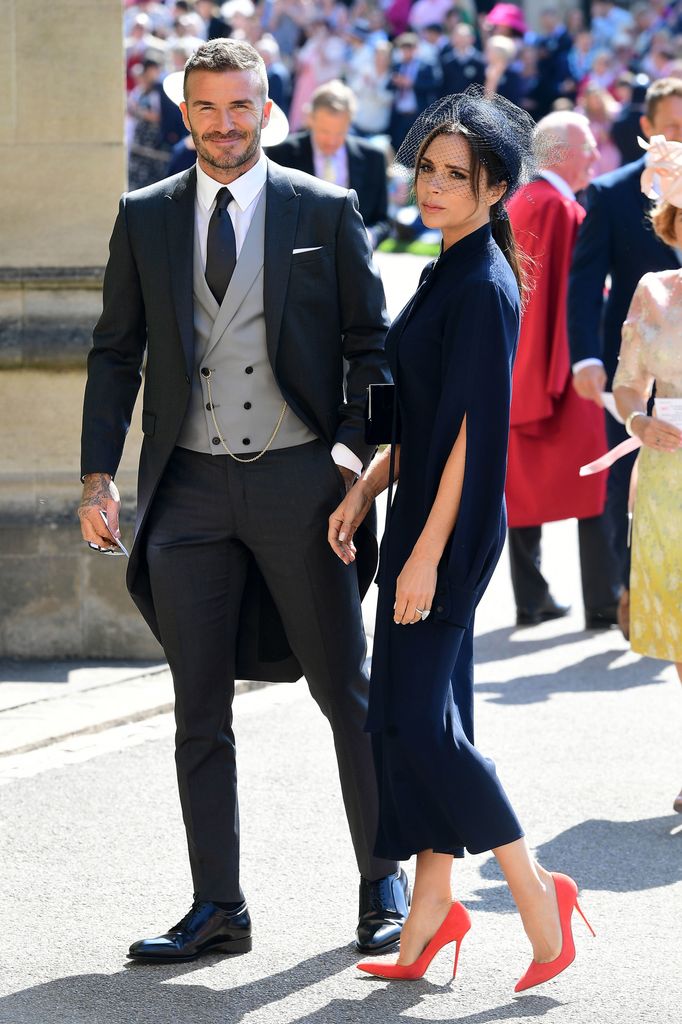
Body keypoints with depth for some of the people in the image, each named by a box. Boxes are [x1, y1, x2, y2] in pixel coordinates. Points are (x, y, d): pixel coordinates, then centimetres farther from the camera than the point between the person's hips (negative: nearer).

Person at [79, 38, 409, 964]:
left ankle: (384, 885, 17)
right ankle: (217, 907, 11)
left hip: (298, 478, -2)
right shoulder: (145, 218, 9)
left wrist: (355, 444, -9)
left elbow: (370, 343, 4)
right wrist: (100, 472, 0)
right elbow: (116, 354, 10)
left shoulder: (325, 212, 2)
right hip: (189, 488, 2)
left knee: (345, 692, 4)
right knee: (200, 711, 5)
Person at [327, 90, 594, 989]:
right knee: (426, 715, 11)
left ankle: (536, 892, -2)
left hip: (451, 524, -10)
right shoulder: (449, 273, 12)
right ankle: (431, 911, 16)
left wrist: (426, 553, -21)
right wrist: (365, 491, 14)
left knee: (411, 715, -9)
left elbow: (474, 432, -20)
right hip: (426, 513, 10)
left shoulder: (484, 288, -17)